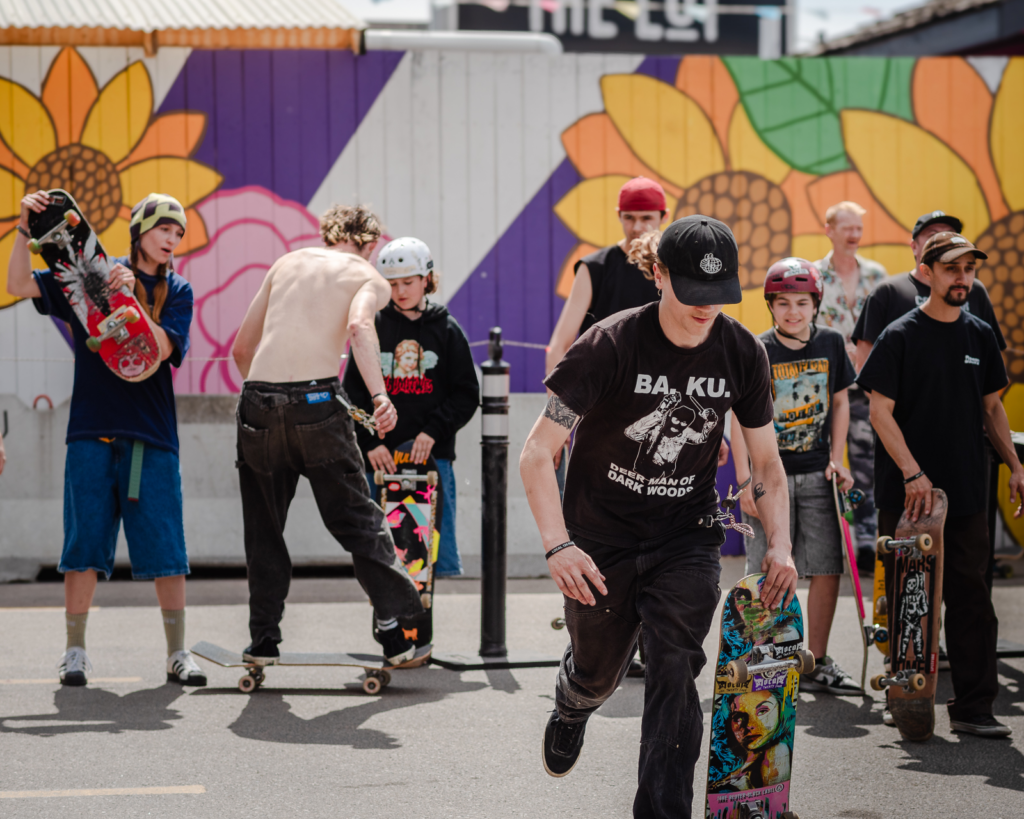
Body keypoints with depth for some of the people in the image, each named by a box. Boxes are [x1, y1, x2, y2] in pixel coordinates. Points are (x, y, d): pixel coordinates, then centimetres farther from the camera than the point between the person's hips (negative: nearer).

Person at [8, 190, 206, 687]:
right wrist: (26, 229, -13)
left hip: (152, 433, 1)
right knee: (85, 543, -1)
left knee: (165, 548, 0)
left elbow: (162, 349, -8)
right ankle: (75, 652, 6)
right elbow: (20, 286, -1)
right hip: (92, 429, -1)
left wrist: (127, 298, -18)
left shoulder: (176, 292, 9)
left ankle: (178, 655, 7)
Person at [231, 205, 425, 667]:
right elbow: (358, 325, -14)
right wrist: (380, 396, -26)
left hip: (257, 402, 3)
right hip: (316, 401, -3)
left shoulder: (287, 263, 24)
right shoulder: (369, 278, 12)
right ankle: (395, 635, 7)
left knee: (264, 529, 16)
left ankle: (264, 640, 17)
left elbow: (241, 347, 24)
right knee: (357, 521, 8)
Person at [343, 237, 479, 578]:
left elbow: (467, 394, 5)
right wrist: (369, 442, -6)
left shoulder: (447, 329, 7)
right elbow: (354, 392, 6)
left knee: (437, 547, -5)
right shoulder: (373, 328, 8)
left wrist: (434, 430, -10)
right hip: (380, 456, 1)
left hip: (432, 455, -1)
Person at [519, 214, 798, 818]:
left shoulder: (742, 353, -9)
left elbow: (767, 461, 3)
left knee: (675, 672, -18)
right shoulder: (610, 346, -21)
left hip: (686, 540, 1)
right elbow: (537, 454, -21)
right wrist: (557, 546, -35)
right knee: (598, 675, 17)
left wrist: (780, 545, -13)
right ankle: (570, 713, 55)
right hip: (601, 541, -1)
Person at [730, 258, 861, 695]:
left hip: (816, 474, 3)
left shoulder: (831, 343, 2)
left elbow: (840, 402, 13)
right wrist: (745, 480, -11)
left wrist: (836, 459, 4)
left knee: (827, 569, 3)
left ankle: (816, 664, 14)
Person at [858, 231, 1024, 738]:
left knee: (971, 601, 1)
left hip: (965, 492, 4)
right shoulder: (900, 337, -5)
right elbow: (880, 411, -9)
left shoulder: (980, 336, 10)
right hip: (906, 497, -4)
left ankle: (973, 708, 5)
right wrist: (913, 474, -17)